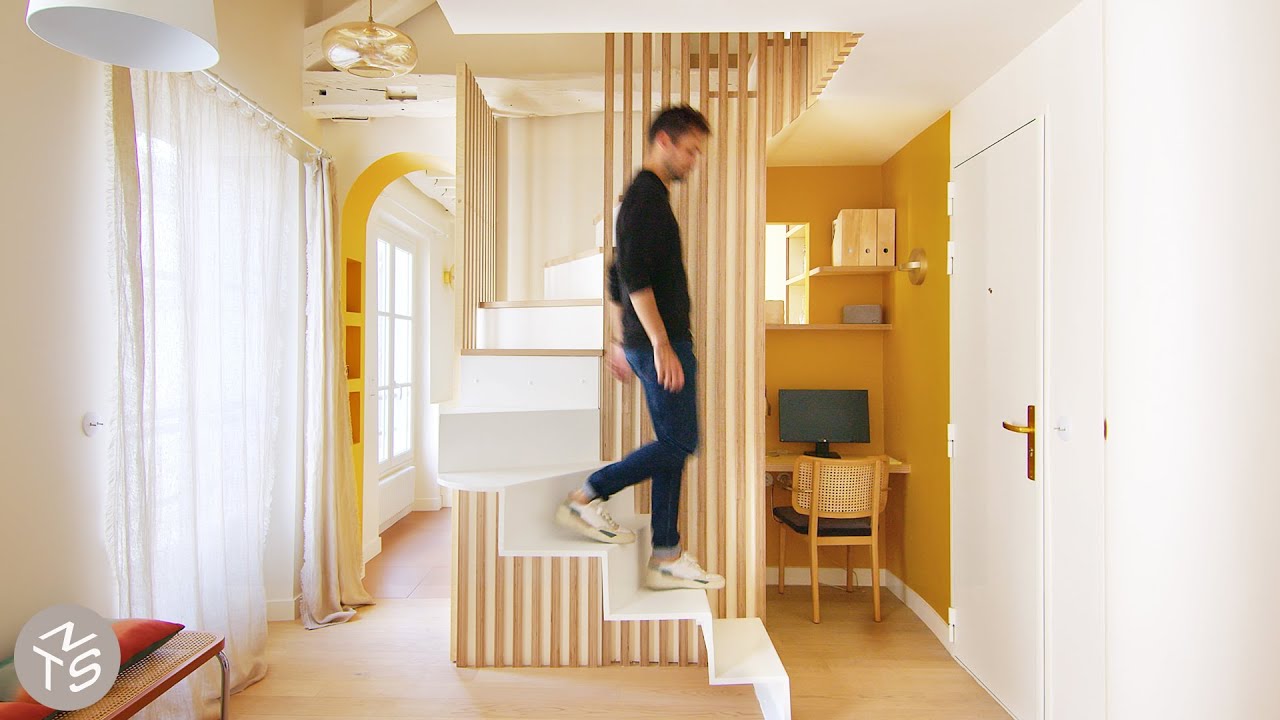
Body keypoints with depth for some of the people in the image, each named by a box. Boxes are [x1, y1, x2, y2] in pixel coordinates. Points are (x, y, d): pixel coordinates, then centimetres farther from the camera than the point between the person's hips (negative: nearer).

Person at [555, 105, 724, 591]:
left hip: (644, 340, 10)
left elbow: (618, 277, 25)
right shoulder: (649, 195, -9)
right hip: (659, 342, -10)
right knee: (678, 443, -5)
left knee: (672, 446, 9)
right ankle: (586, 498, 5)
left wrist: (622, 340, 26)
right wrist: (660, 344, -24)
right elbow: (635, 277, -21)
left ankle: (665, 560, 14)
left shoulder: (643, 196, 23)